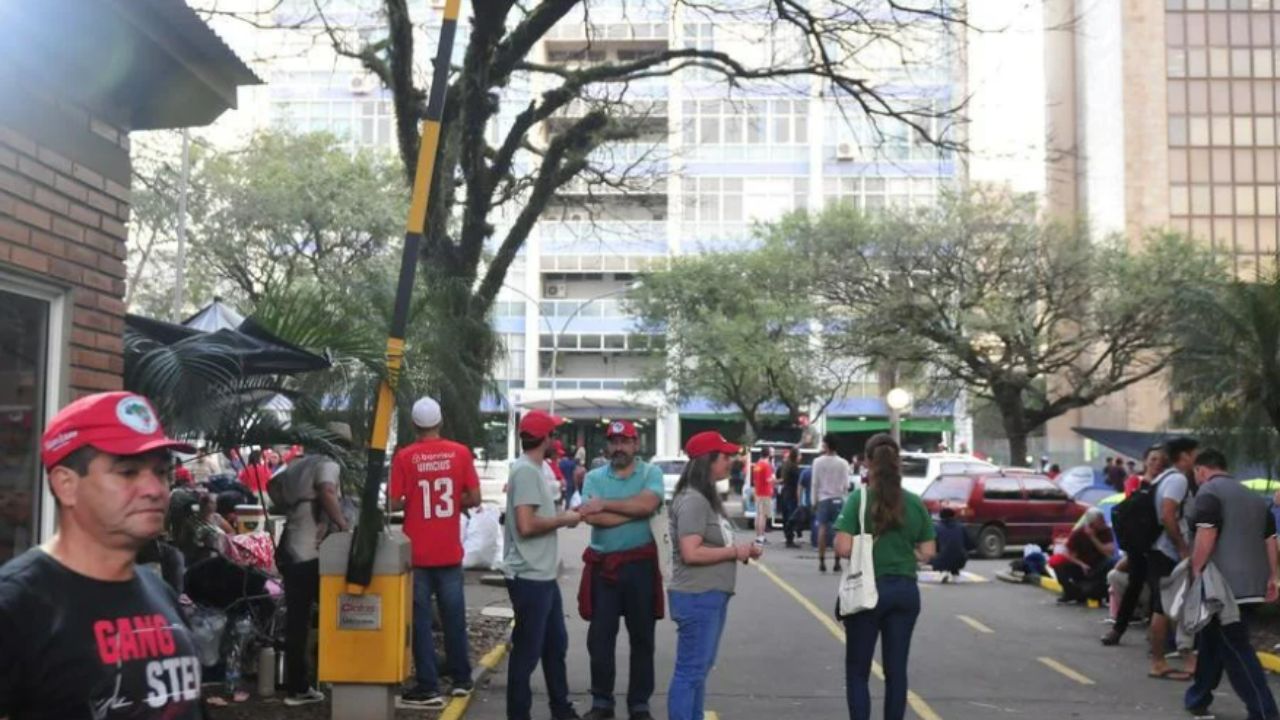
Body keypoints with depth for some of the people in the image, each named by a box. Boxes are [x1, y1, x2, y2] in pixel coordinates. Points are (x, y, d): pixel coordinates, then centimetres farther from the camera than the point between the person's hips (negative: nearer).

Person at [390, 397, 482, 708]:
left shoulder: (405, 457, -8)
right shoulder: (460, 453, -3)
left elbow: (395, 504, -9)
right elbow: (474, 498, -2)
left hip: (417, 552, -2)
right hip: (450, 551, 2)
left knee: (421, 620, 4)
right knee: (454, 616, 13)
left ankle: (428, 688, 4)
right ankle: (461, 680, 23)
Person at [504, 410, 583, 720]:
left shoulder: (533, 469, 14)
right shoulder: (526, 471, -18)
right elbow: (526, 525, -25)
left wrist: (562, 516, 8)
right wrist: (564, 519, -14)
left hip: (543, 576, 11)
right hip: (529, 577, -11)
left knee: (555, 644, 20)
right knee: (527, 650, -1)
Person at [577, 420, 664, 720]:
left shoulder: (651, 473, -1)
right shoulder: (594, 477, 2)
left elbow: (647, 503, -21)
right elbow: (592, 517, -14)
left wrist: (605, 504, -15)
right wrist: (634, 511, -15)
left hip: (640, 564, -1)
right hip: (602, 565, 1)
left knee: (642, 638, 9)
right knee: (599, 638, 7)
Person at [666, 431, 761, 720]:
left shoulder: (707, 498, 15)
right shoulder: (693, 500, -17)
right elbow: (691, 553, -24)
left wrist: (740, 550, 3)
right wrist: (735, 551, -14)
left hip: (712, 596, 10)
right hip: (697, 597, -10)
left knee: (700, 669, 16)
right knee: (690, 671, -5)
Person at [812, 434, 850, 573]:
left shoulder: (818, 461, -6)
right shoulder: (843, 463, -4)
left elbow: (815, 483, -4)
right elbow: (846, 485, -2)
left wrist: (814, 501, 4)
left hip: (823, 499, 0)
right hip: (838, 499, 0)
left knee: (822, 529, 4)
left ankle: (822, 562, 4)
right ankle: (837, 562, 4)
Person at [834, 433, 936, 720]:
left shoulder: (858, 498, -11)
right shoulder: (914, 502, 1)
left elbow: (843, 548, -17)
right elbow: (927, 553, 3)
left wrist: (849, 544, 4)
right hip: (905, 590, 3)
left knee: (857, 671, 8)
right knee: (896, 670, 12)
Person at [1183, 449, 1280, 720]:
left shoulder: (1209, 492, -5)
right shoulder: (1254, 497, 20)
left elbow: (1206, 536, -17)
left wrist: (1195, 570, -12)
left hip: (1226, 585, -8)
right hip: (1253, 585, 8)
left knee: (1235, 649, -6)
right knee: (1213, 641, 18)